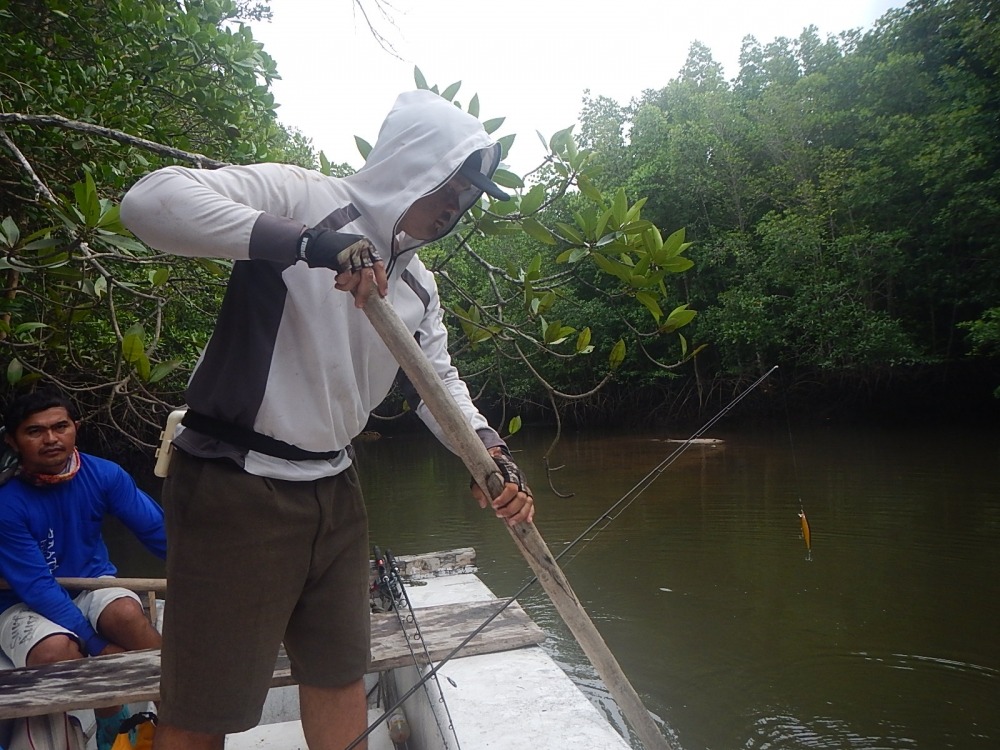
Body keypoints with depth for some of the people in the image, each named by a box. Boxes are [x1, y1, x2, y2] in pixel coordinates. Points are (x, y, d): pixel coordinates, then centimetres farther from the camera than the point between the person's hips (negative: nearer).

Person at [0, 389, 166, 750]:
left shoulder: (102, 474, -11)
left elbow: (159, 531, -13)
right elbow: (38, 588, -23)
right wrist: (99, 648, -28)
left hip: (91, 584, 2)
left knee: (127, 613, -31)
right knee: (56, 651, -33)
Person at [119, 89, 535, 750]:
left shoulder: (418, 284, 11)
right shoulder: (301, 197, -11)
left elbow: (440, 380, 15)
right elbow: (150, 198, -23)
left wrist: (491, 454, -3)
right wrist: (305, 242, -33)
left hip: (335, 490, 8)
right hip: (236, 488, -7)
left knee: (341, 675, 21)